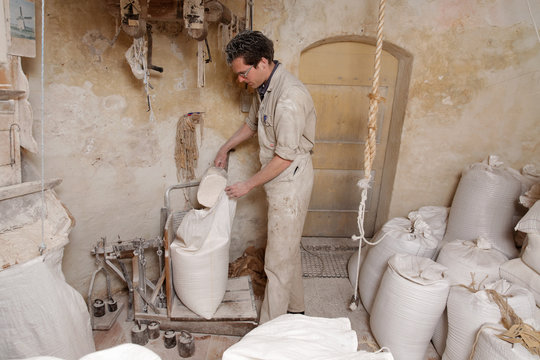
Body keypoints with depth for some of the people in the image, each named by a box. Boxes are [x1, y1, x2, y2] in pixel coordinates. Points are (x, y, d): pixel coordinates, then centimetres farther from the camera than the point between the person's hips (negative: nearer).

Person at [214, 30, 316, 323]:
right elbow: (252, 123, 25)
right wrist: (225, 148, 23)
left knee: (278, 260, 1)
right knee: (288, 250, 21)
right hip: (279, 180, 10)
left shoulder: (289, 96, -25)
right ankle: (295, 308, 40)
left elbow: (285, 156, -24)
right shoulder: (264, 88, 7)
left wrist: (248, 185, -15)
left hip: (290, 181, -10)